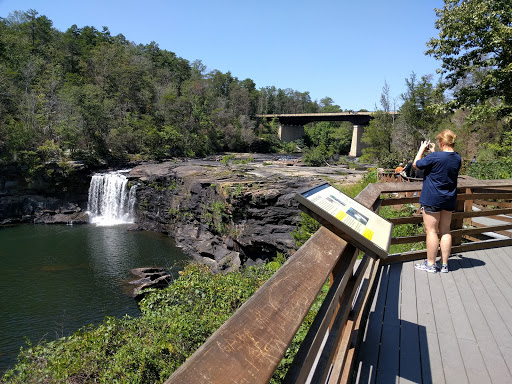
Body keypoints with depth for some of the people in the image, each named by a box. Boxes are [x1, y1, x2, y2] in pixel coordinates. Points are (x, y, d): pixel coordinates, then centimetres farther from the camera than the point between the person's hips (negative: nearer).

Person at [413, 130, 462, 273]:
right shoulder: (457, 158, 2)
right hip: (449, 200, 7)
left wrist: (422, 148, 3)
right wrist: (433, 152, 16)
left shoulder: (435, 157, -20)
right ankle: (444, 264, 19)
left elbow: (416, 164, -8)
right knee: (445, 231, 12)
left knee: (431, 231, 2)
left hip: (432, 200, -7)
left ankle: (430, 264, 10)